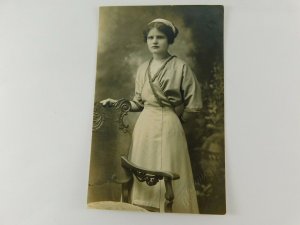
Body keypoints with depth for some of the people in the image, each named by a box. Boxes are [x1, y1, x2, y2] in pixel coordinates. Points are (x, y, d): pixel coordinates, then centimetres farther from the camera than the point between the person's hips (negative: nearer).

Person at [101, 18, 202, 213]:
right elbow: (138, 103, 12)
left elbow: (194, 105, -4)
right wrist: (117, 103, 1)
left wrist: (175, 117, 2)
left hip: (168, 127, -4)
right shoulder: (142, 69, 10)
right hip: (144, 126, 5)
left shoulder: (180, 67, -5)